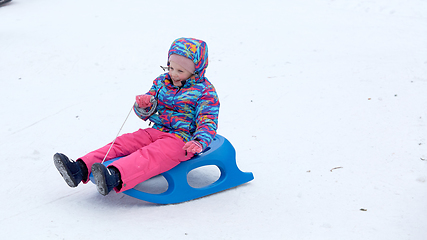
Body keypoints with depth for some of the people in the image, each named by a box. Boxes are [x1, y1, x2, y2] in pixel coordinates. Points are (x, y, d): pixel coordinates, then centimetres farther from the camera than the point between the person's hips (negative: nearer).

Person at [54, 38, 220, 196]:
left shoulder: (205, 92, -4)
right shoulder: (162, 82, 14)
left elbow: (208, 123, -11)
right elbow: (144, 114, 16)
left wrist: (199, 143, -32)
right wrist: (143, 106, -9)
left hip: (183, 139, -7)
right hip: (156, 130, 7)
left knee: (150, 155, -35)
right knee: (122, 143, -15)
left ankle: (115, 177, -61)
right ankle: (81, 169, -29)